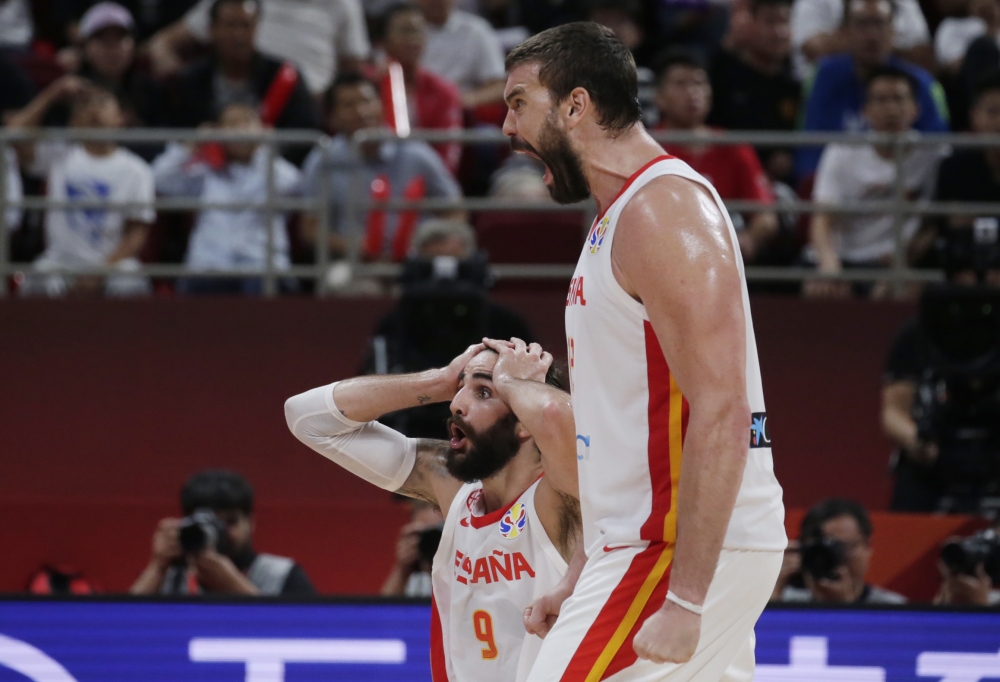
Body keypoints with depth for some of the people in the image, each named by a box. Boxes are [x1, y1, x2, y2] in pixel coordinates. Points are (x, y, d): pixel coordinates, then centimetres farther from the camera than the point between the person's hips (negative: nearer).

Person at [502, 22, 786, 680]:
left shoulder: (663, 210, -14)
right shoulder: (620, 216, 19)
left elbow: (721, 416, -22)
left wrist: (684, 600, -26)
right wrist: (582, 586, 22)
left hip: (690, 549, -10)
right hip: (644, 543, 10)